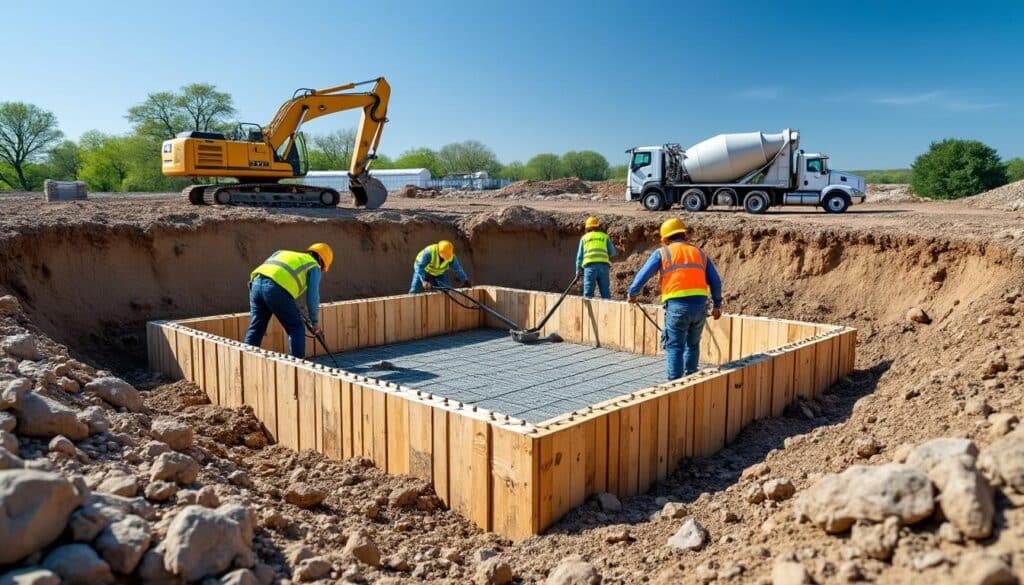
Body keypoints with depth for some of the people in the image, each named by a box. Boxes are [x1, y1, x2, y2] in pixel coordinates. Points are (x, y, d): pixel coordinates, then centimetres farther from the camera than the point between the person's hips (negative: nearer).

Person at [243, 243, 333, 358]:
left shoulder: (285, 253, 36)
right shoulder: (314, 266, 19)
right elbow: (312, 297, 12)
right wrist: (315, 322, 24)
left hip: (256, 282, 6)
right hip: (277, 288, -6)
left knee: (255, 328, 16)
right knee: (296, 328, 8)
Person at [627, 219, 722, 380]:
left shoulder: (662, 253, 7)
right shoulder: (700, 253, 18)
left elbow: (642, 276, 7)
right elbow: (715, 282, 17)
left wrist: (632, 293, 23)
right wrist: (717, 304, 29)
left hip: (677, 306, -4)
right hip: (700, 305, 4)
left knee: (675, 347, 4)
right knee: (692, 345, 20)